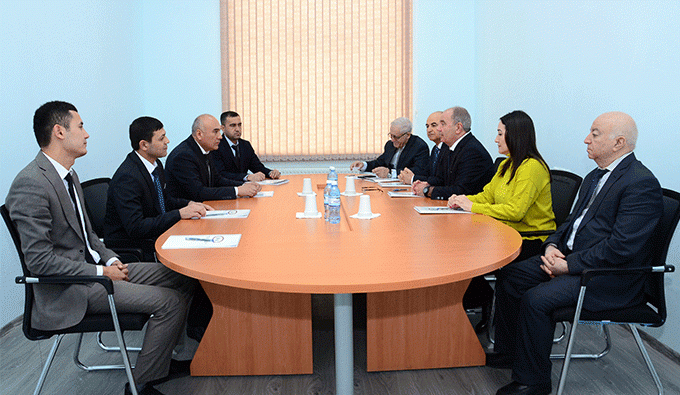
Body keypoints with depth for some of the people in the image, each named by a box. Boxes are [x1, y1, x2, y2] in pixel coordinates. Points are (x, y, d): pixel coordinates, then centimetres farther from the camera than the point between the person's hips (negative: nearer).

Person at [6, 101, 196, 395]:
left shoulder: (68, 175, 11)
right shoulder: (30, 184, -21)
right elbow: (39, 260, -24)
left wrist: (110, 259, 4)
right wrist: (101, 272, -18)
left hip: (92, 266, 10)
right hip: (69, 290, -10)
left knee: (182, 277, 2)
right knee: (170, 301, -18)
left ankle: (168, 356, 17)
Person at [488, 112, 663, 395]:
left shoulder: (642, 184, -18)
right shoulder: (595, 177, 14)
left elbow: (621, 247, -24)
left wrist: (569, 265, -19)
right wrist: (552, 246, -1)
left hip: (609, 279, -10)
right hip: (569, 257, 10)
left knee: (536, 299, -25)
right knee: (509, 276, 1)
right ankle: (508, 352, 16)